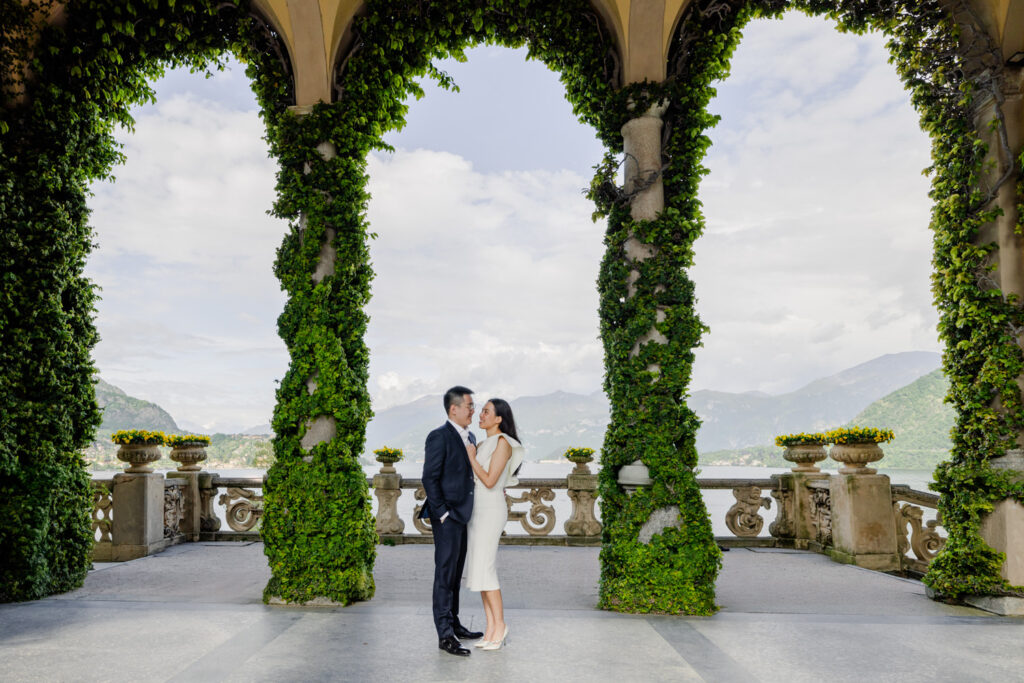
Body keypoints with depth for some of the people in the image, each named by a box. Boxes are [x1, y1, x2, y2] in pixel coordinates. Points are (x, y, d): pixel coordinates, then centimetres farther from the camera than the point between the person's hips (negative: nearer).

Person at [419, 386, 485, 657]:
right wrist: (443, 513, -17)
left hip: (463, 515, 9)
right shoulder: (439, 437, -12)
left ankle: (454, 624, 27)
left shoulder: (470, 437, 14)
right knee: (445, 573, -4)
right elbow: (430, 479, -15)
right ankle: (445, 635, 1)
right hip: (447, 517, -9)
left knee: (455, 573, 16)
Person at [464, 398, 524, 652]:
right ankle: (491, 627, 12)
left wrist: (472, 457, -11)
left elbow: (490, 481, -18)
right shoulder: (484, 444, 15)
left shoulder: (503, 443, -12)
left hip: (491, 511, -9)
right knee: (479, 569, 7)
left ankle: (500, 624, 3)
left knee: (484, 569, -9)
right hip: (478, 510, 9)